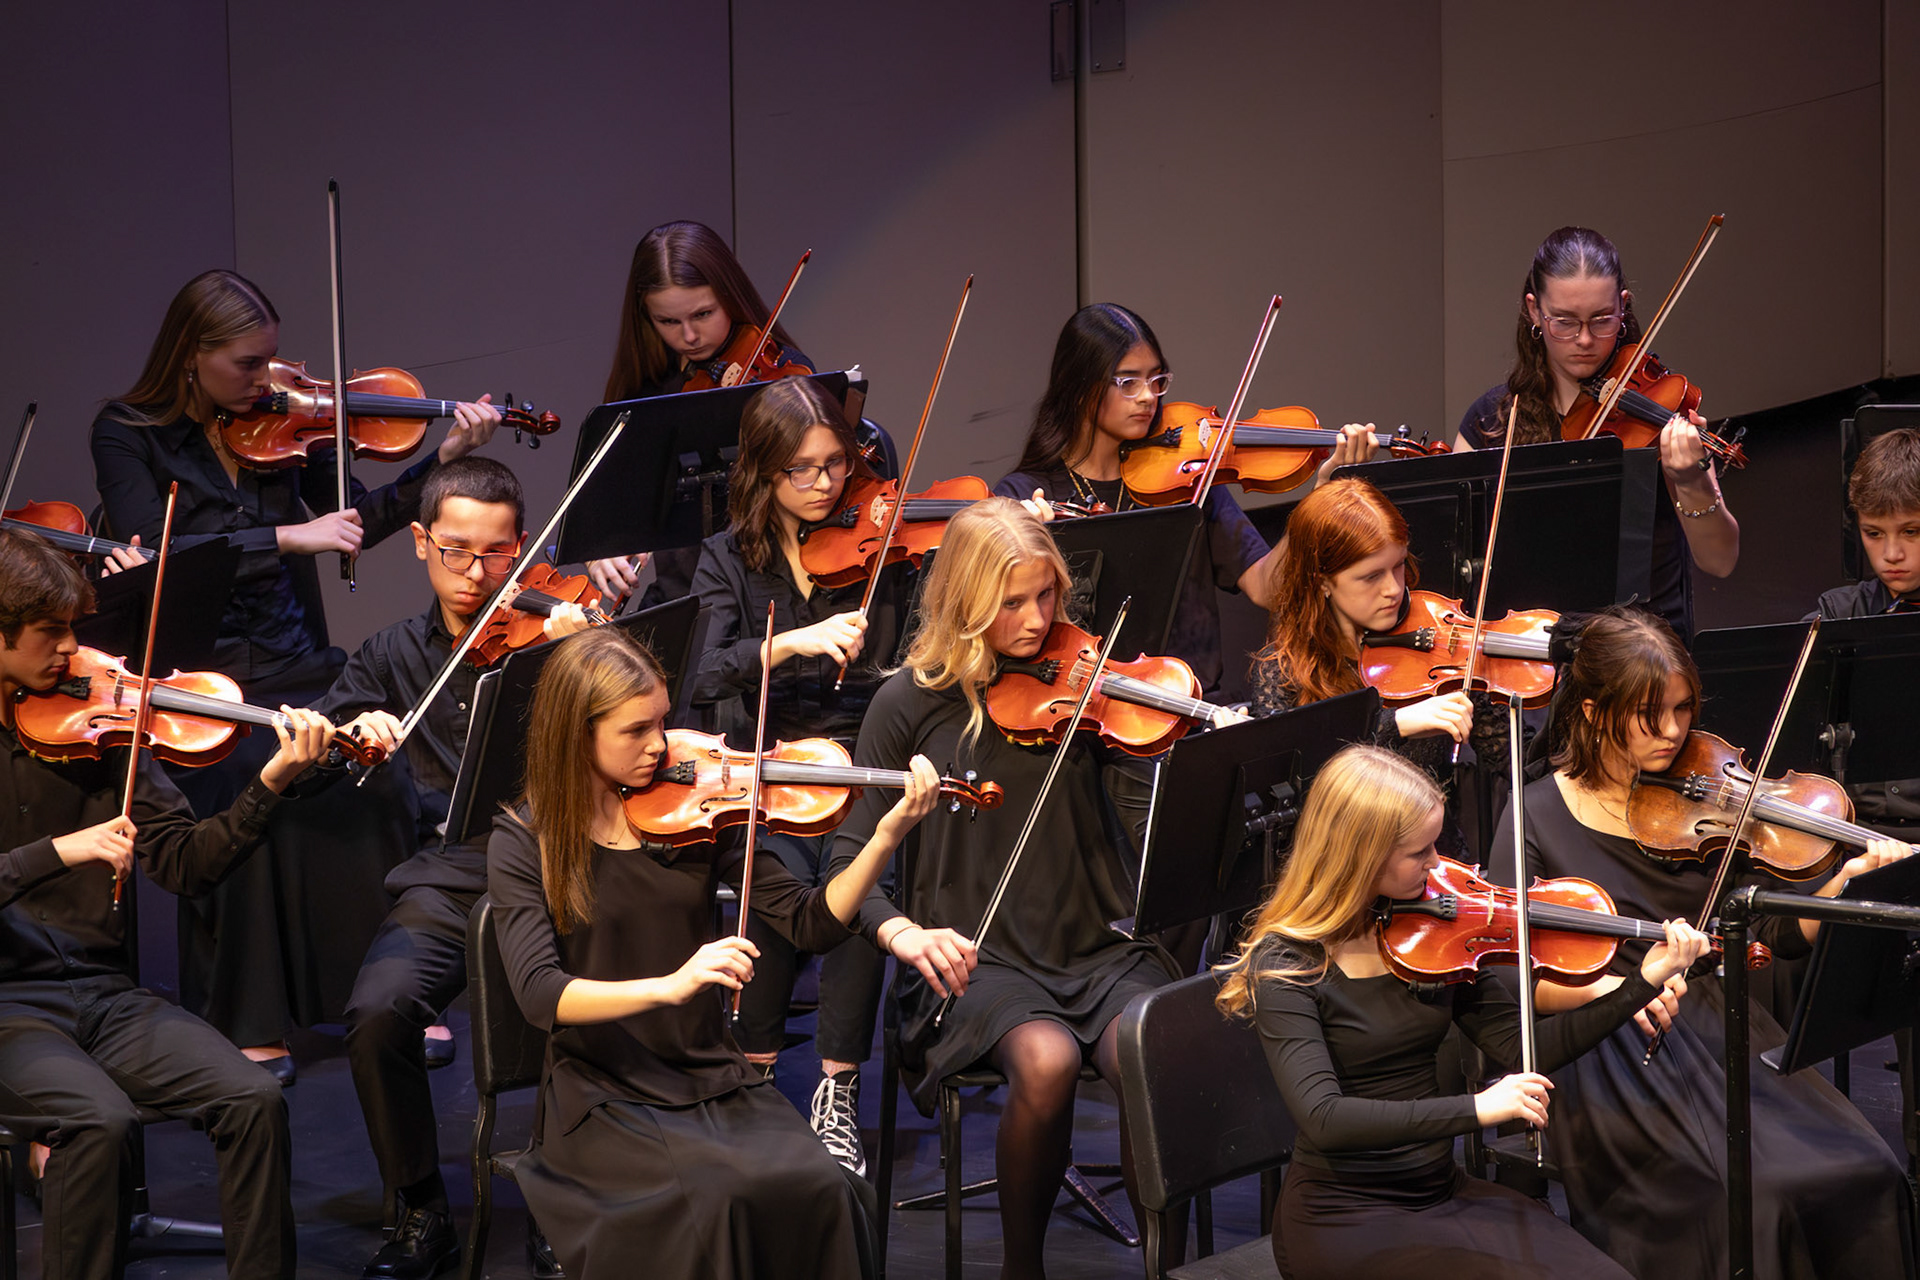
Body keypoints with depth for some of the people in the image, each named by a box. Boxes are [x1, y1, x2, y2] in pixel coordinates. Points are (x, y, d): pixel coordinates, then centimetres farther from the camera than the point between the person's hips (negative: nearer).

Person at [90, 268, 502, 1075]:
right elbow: (152, 552, -17)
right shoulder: (127, 435, -2)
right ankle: (246, 1021, -19)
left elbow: (359, 521, 12)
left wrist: (446, 459, -1)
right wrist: (287, 537, -23)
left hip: (294, 662, 3)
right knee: (246, 777, -32)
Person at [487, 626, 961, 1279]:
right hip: (603, 1096, -3)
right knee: (714, 1197, -32)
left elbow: (808, 924, 1)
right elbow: (540, 993, -18)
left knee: (820, 1188, -26)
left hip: (714, 1079, 3)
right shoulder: (523, 843, -4)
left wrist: (887, 837, -14)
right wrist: (668, 985, -34)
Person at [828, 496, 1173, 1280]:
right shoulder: (912, 701, 1)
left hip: (1099, 950, 2)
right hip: (979, 960, -2)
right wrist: (901, 931, -19)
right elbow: (849, 854, 0)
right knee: (1046, 1061, -34)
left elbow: (1150, 824, -2)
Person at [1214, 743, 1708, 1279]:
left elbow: (1516, 1046, 2)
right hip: (1343, 1216, -6)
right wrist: (1474, 1108, -34)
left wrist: (1643, 982, -6)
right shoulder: (1285, 965, -15)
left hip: (1442, 1192, 6)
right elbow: (1322, 1119, -27)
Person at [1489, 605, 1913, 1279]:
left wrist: (1846, 876, -15)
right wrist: (1613, 988, -23)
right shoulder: (1540, 814, -3)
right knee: (1756, 1193, -28)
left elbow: (1775, 934, 4)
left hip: (1718, 1026, 4)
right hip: (1611, 1060, -4)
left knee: (1866, 1173, -19)